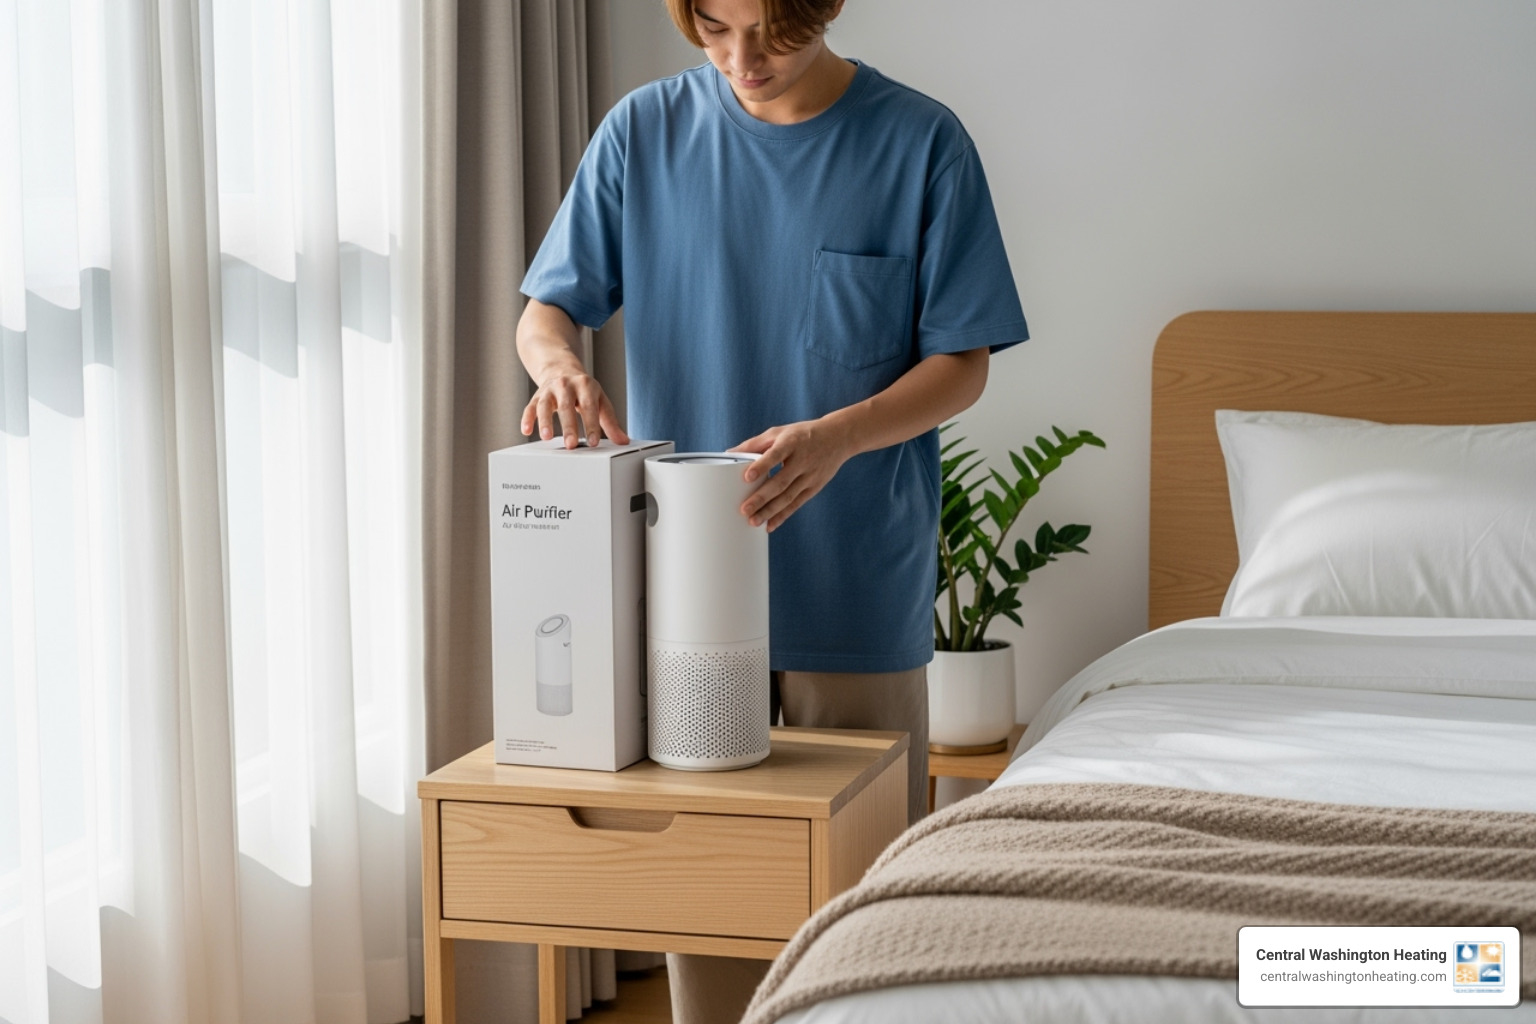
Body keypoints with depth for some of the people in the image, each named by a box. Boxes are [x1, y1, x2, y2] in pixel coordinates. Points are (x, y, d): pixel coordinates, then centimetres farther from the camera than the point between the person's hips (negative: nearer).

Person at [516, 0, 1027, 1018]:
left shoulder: (920, 142, -4)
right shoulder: (644, 132, 2)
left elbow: (962, 363, -4)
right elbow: (547, 309, 5)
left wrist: (839, 435, -22)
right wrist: (559, 361, -20)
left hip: (859, 589, -2)